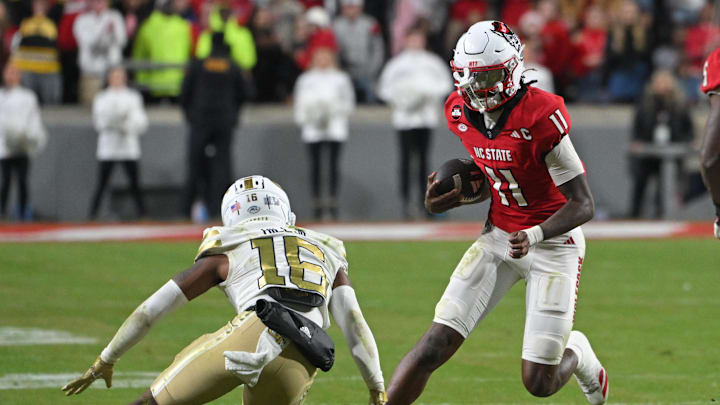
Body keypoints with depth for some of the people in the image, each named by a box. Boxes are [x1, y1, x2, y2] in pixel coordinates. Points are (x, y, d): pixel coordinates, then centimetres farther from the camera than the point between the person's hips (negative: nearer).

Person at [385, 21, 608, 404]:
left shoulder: (541, 117, -25)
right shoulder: (461, 111, -4)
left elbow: (582, 205, -21)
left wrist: (534, 236, -36)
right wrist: (451, 196, -3)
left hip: (552, 242, -5)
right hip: (498, 237, 5)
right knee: (434, 347, -10)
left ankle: (576, 354, 33)